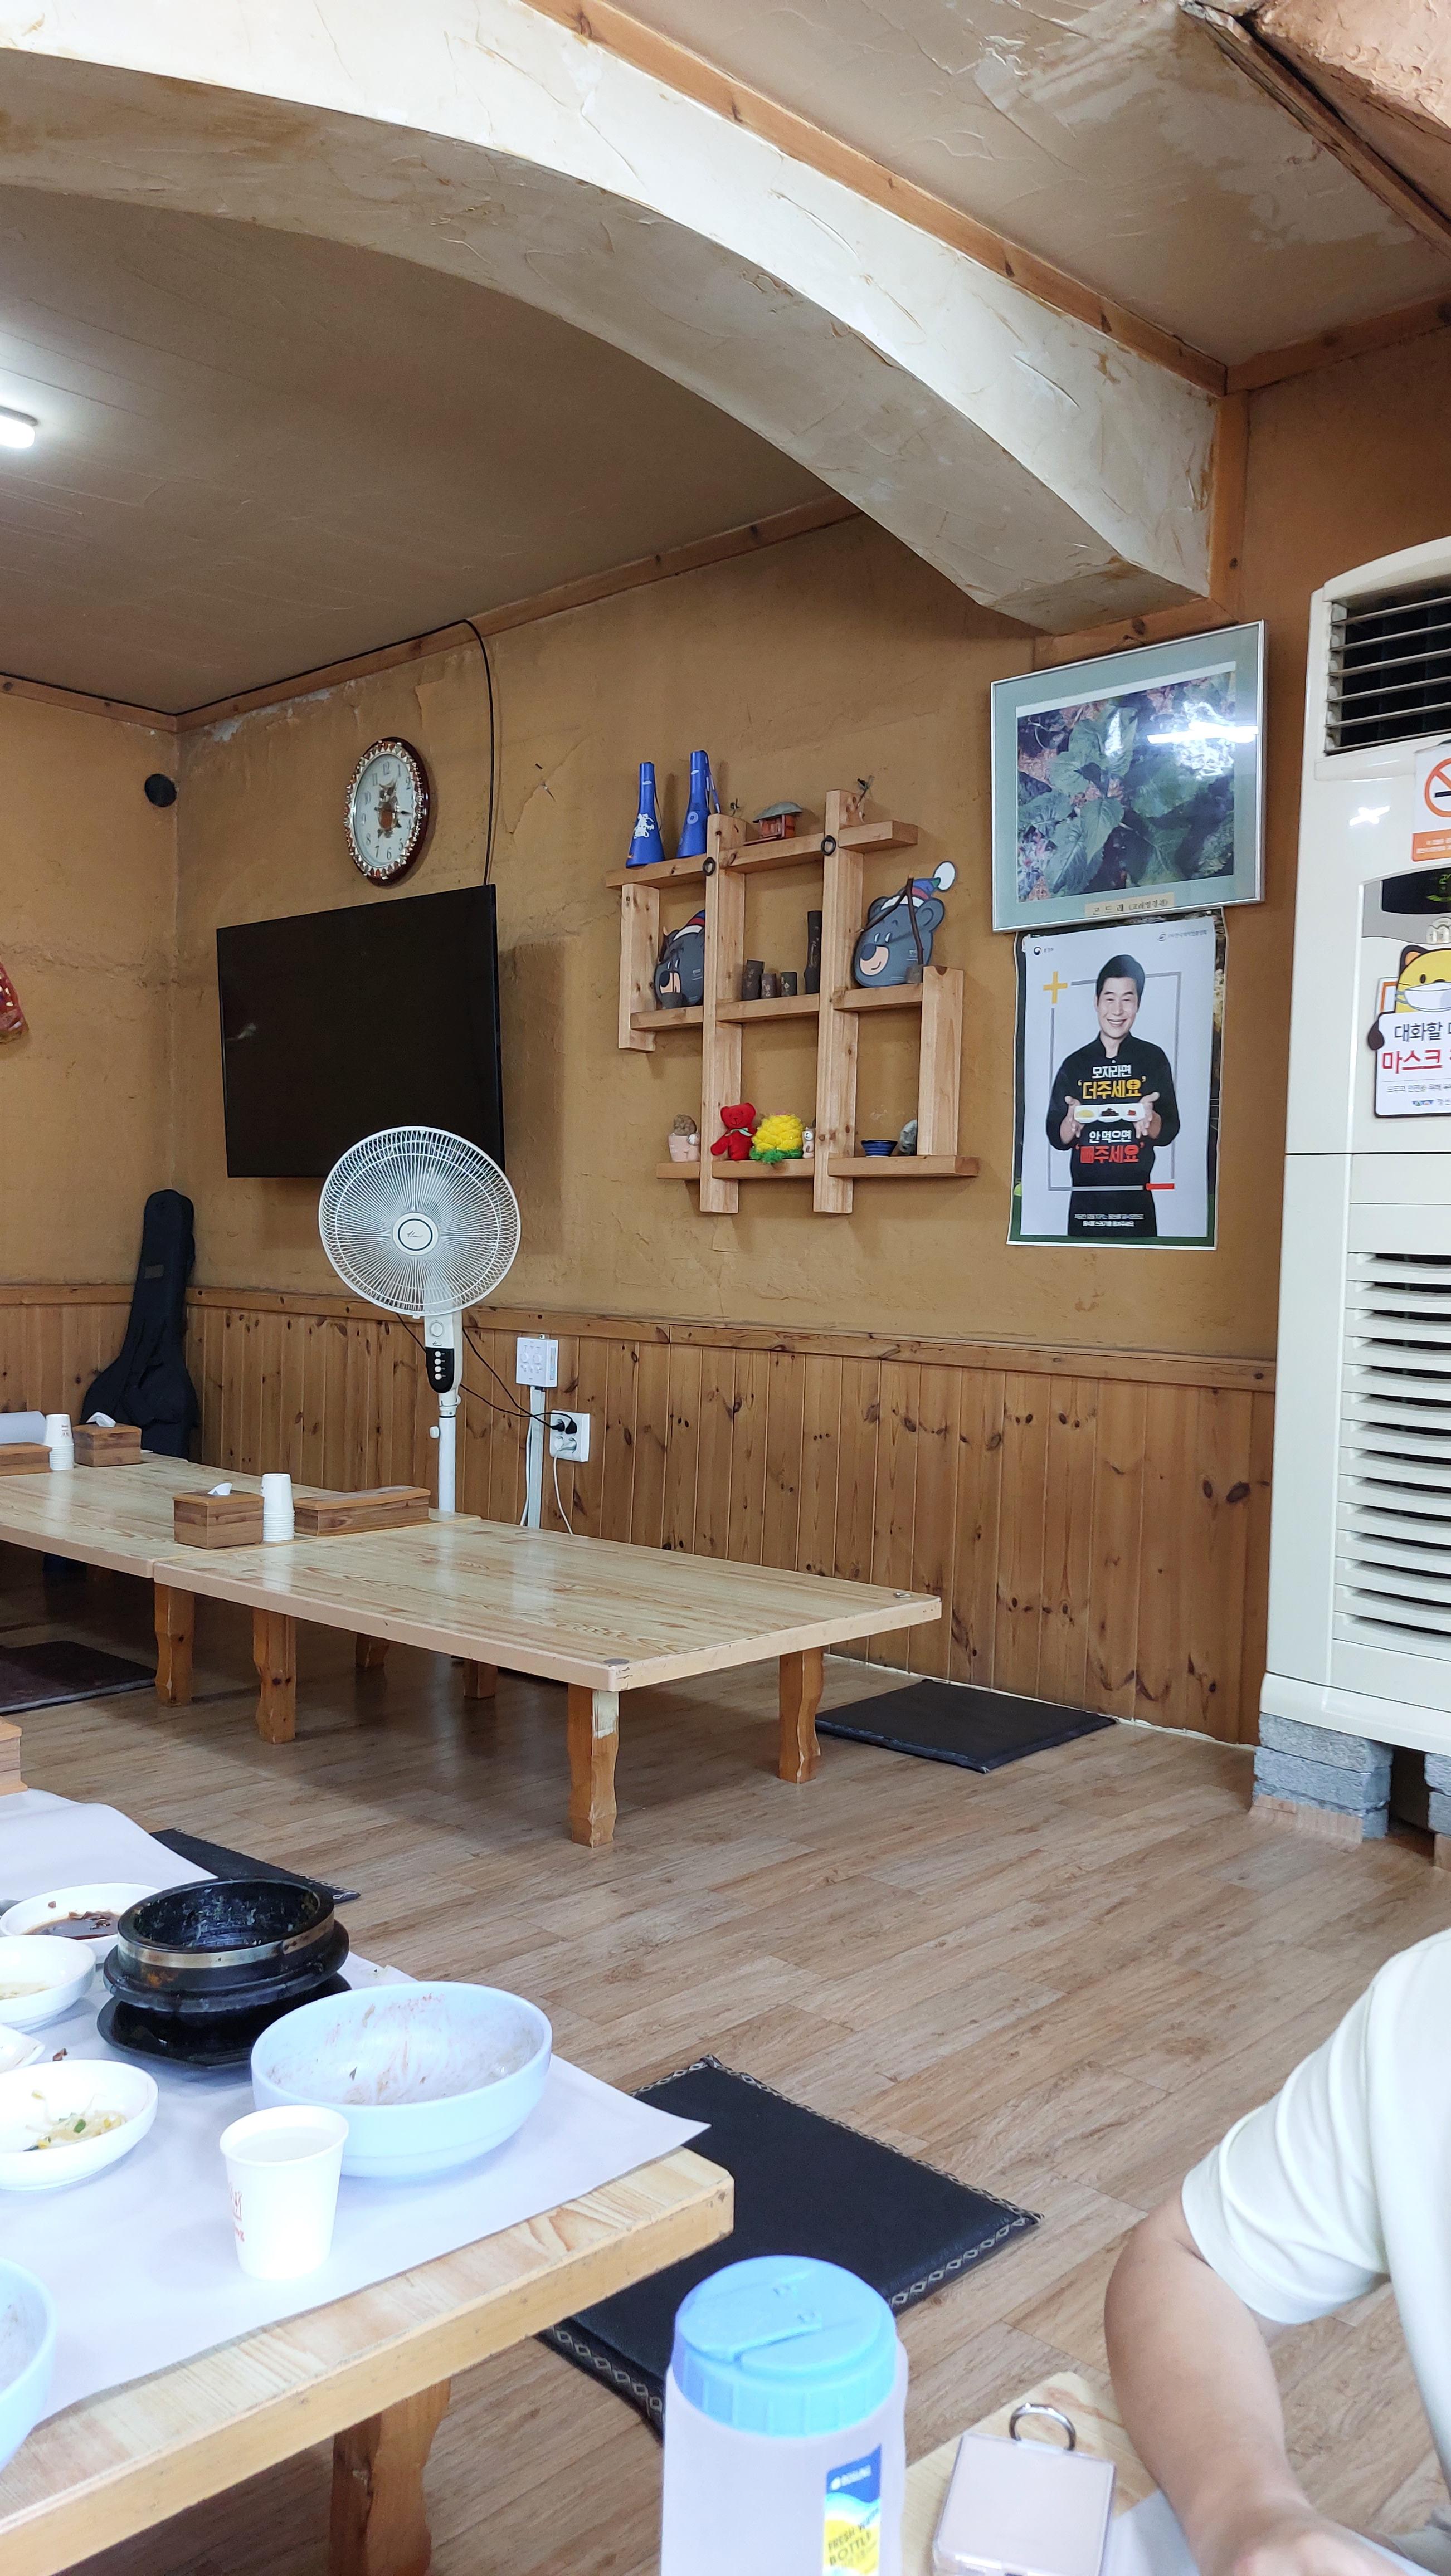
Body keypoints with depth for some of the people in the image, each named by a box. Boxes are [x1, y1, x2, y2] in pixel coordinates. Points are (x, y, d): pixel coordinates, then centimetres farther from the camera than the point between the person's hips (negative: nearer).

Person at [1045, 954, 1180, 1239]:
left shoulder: (1154, 1059, 2)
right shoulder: (1074, 1064, 5)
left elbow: (1169, 1132, 1)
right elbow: (1057, 1140, 6)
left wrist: (1150, 1118, -20)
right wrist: (1072, 1121, -16)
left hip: (1136, 1202, -1)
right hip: (1085, 1202, 1)